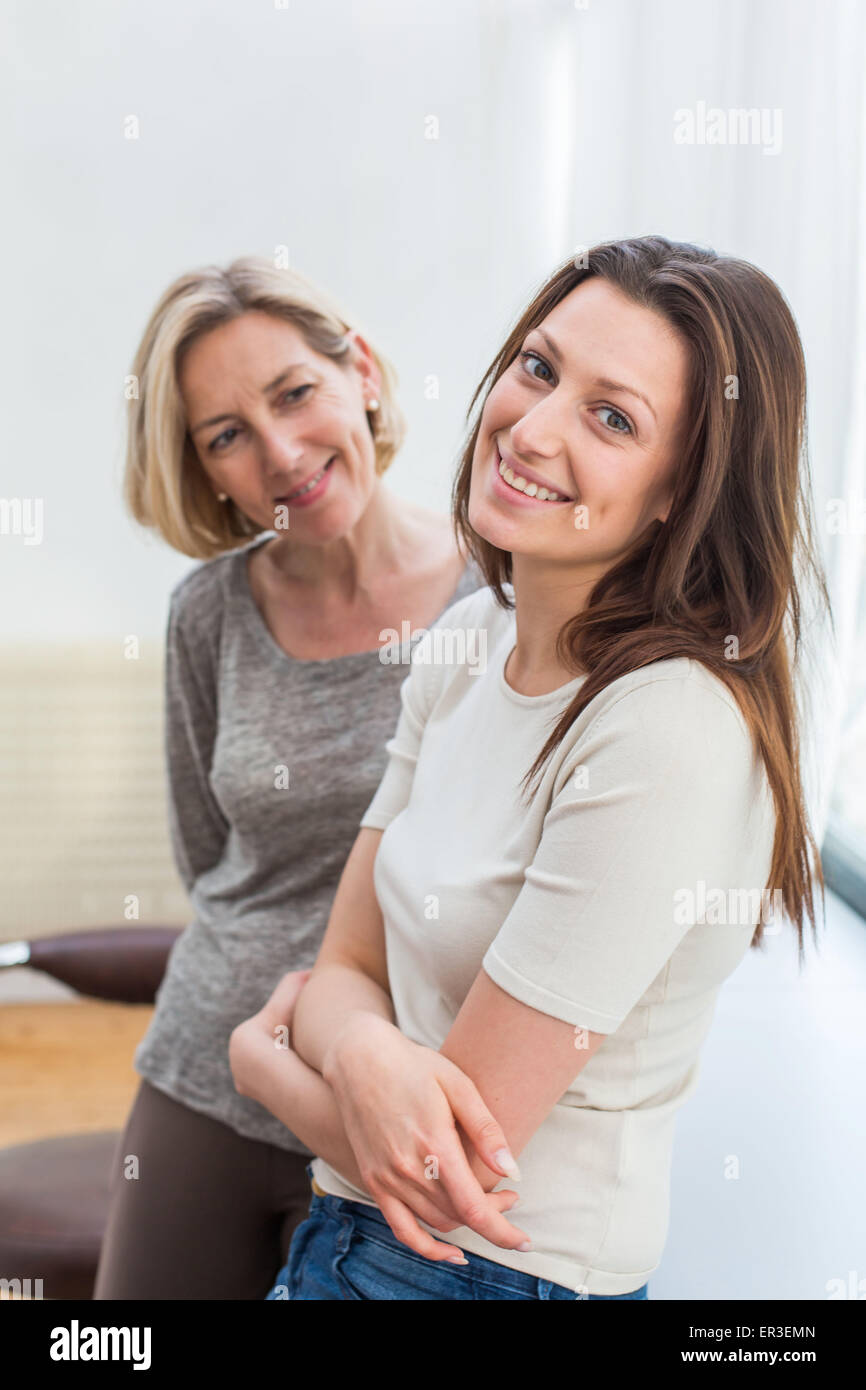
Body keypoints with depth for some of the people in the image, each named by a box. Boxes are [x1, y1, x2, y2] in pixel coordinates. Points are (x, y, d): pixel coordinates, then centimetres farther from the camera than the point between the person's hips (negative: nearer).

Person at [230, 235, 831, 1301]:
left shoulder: (672, 735, -26)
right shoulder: (467, 640, -2)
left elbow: (456, 1171, -23)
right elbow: (346, 965, -1)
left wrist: (259, 1054, -6)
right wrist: (362, 1050, -23)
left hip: (512, 1271, -6)